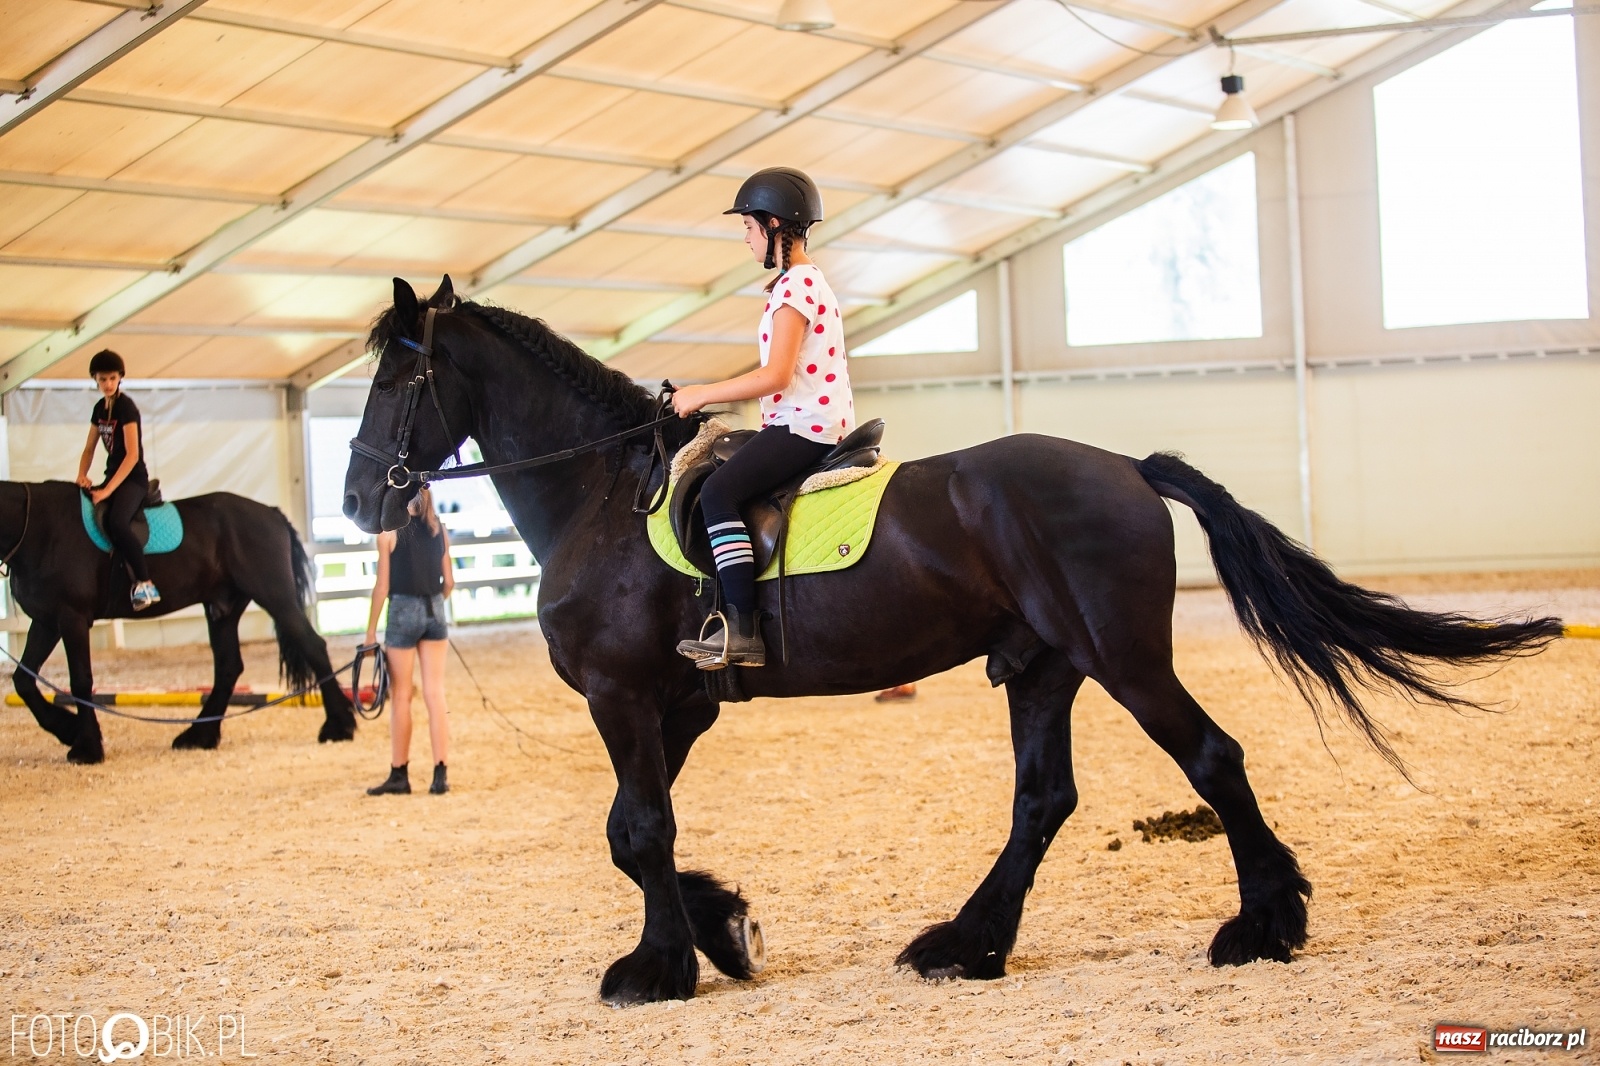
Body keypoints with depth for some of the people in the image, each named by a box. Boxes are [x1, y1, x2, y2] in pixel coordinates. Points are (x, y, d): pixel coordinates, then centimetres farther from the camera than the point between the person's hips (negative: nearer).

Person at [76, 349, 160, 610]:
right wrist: (82, 476, -4)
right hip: (112, 477, 9)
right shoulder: (100, 408, 11)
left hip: (134, 479, -9)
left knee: (116, 522, -34)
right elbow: (89, 449, 17)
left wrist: (108, 490, -23)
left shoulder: (126, 407, -13)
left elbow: (132, 455, -19)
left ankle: (145, 584, -30)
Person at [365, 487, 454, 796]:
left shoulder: (389, 531, -8)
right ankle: (440, 776, 3)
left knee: (400, 697, 5)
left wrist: (371, 631, -2)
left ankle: (399, 775, 11)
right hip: (435, 613, 4)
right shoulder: (439, 530, 5)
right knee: (435, 695, 4)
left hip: (403, 611, -4)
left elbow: (382, 586, -8)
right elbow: (449, 582, 8)